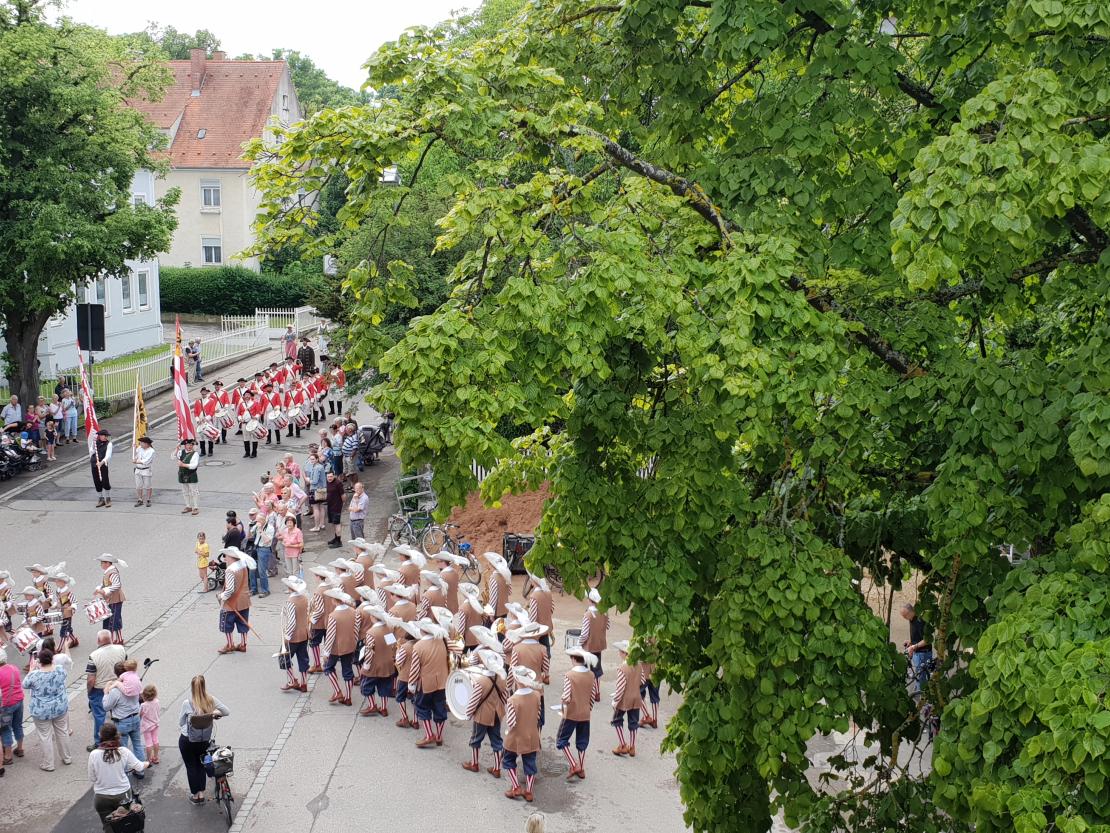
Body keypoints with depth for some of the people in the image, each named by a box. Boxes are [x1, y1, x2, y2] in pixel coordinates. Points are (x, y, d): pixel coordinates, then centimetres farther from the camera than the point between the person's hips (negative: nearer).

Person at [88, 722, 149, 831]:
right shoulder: (124, 752, -14)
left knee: (109, 828, 11)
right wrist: (147, 763, 23)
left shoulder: (94, 754, -17)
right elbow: (139, 767, 1)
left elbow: (92, 778, -6)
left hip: (102, 798, -1)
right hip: (123, 795, 1)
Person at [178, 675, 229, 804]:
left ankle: (195, 795, 24)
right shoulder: (211, 700, -13)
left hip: (187, 741, -3)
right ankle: (201, 794, 26)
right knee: (201, 765, 22)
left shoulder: (187, 703, -20)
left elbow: (180, 722, -6)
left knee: (191, 766, 14)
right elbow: (227, 712, -2)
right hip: (204, 740, 3)